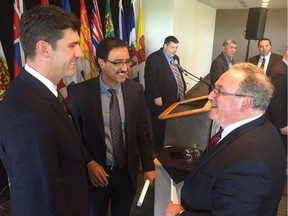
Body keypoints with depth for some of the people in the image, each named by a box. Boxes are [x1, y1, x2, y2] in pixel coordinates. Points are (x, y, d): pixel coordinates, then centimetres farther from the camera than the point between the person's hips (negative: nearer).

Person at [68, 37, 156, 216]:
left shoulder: (136, 90, -8)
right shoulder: (80, 92, -15)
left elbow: (143, 130, -2)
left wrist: (148, 166, 2)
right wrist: (88, 163, -16)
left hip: (128, 171, 2)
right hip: (96, 172, -2)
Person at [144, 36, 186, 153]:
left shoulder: (175, 58, 15)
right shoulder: (154, 58, -13)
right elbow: (150, 79, -19)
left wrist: (183, 90, 14)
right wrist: (156, 97, -21)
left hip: (175, 99, 7)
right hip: (161, 100, -7)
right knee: (159, 125, 9)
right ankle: (159, 148, 27)